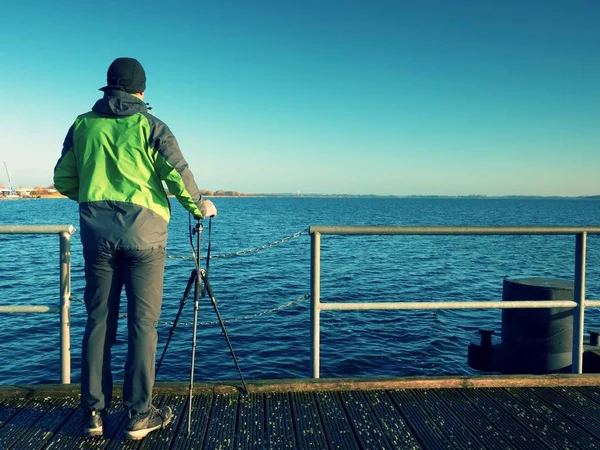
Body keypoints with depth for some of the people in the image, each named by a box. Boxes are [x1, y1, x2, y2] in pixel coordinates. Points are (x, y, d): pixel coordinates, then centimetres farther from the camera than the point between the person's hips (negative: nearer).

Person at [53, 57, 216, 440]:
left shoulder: (82, 125, 10)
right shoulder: (150, 126, 0)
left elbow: (63, 181, 14)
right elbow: (178, 175, -7)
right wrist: (199, 206, 10)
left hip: (96, 231, 4)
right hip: (143, 229, -3)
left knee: (99, 321, 10)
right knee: (143, 323, 2)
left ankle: (94, 412, 16)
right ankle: (139, 415, 7)